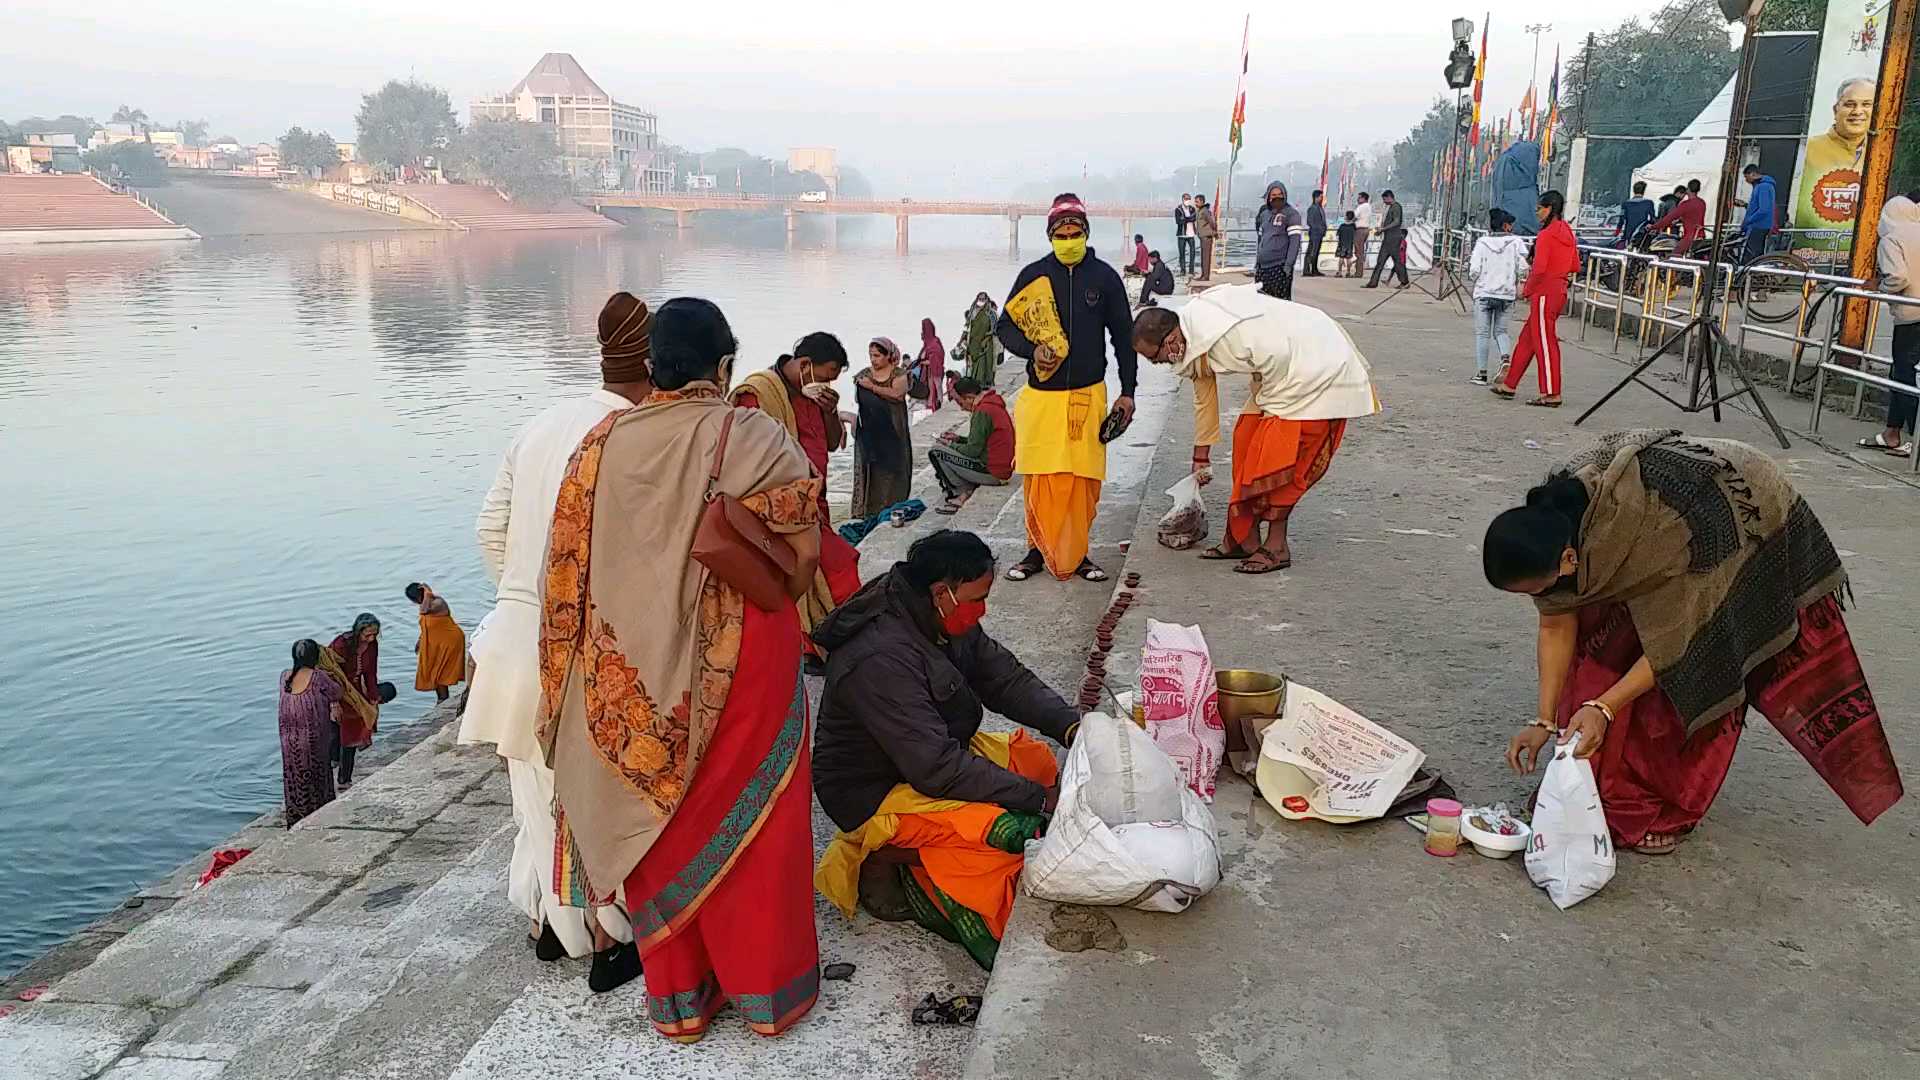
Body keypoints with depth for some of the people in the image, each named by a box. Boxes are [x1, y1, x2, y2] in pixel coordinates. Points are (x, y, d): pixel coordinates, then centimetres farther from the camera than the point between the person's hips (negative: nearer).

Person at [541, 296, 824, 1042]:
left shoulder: (602, 443, -2)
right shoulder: (754, 437, -12)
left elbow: (570, 567, 0)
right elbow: (805, 550, -12)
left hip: (634, 665, 3)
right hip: (738, 659, -3)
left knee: (658, 819, 15)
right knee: (743, 818, 11)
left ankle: (676, 994, 28)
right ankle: (767, 986, 24)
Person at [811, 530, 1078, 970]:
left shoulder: (949, 624, -4)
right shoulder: (881, 660, -33)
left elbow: (1006, 677, 2)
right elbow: (937, 768, -34)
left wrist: (1071, 725, -15)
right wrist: (1038, 799, -30)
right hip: (874, 794, -10)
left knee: (1037, 759, 0)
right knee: (1006, 830, -26)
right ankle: (890, 865, -5)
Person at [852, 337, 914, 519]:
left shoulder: (898, 374, 0)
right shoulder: (864, 374, 9)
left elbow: (897, 394, -17)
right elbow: (857, 400, 12)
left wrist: (872, 387, -18)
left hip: (891, 431, -2)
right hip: (868, 430, 2)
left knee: (890, 469, -1)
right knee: (868, 468, -1)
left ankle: (891, 507, 6)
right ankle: (865, 509, 2)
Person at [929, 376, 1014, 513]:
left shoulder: (983, 411, -18)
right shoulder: (993, 405, 13)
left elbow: (973, 450, -17)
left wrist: (951, 445, 1)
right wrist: (957, 439, 16)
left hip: (993, 473, -10)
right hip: (1005, 469, 10)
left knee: (936, 452, -8)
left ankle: (962, 494, 2)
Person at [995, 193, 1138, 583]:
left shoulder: (1104, 276, 3)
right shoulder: (1033, 275, 3)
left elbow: (1123, 336, 8)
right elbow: (1004, 325, 9)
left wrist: (1127, 392, 5)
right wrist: (1032, 349, -11)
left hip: (1089, 395, 0)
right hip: (1041, 394, 0)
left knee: (1085, 480, 0)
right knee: (1040, 478, 0)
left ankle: (1078, 552, 14)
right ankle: (1038, 550, 14)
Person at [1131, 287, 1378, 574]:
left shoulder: (1218, 335, -30)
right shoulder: (1194, 339, 2)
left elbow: (1277, 357, -30)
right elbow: (1204, 399, 15)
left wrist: (1266, 402, -11)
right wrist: (1201, 458, 24)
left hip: (1319, 371, -10)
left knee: (1275, 461, -9)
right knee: (1247, 441, 8)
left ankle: (1276, 548, 1)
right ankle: (1245, 539, 14)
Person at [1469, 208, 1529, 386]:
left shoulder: (1482, 243, -4)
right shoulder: (1516, 242, -3)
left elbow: (1475, 270, -10)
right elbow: (1523, 268, -7)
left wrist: (1469, 266, 13)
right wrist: (1515, 281, 12)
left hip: (1484, 293, -1)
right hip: (1506, 294, 1)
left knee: (1482, 333, 5)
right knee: (1500, 331, 16)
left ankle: (1481, 372, 3)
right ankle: (1505, 358, -11)